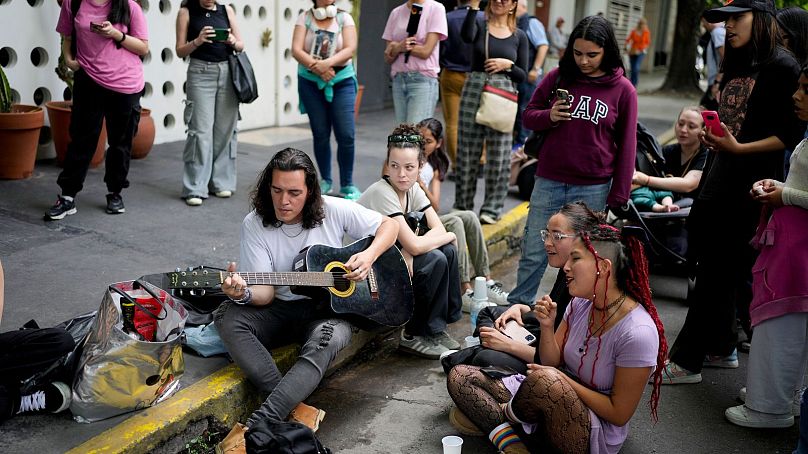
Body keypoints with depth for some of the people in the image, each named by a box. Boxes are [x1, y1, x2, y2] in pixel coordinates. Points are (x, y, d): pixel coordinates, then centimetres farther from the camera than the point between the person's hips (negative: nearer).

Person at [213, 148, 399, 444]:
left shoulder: (334, 211, -5)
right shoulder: (254, 225, -5)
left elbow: (389, 226, 3)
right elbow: (266, 292, -9)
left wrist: (369, 256, -16)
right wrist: (244, 294, -32)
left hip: (329, 310, -1)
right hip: (280, 311, 2)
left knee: (328, 339, -38)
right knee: (228, 317, -28)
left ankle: (255, 426, -40)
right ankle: (296, 409, -35)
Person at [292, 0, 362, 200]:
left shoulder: (344, 18, 2)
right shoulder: (304, 18, 3)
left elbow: (350, 49, -10)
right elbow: (296, 50, -8)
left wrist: (328, 63, -24)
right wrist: (317, 67, -20)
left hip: (341, 81, -1)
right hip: (311, 82, 1)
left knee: (346, 135, -8)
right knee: (320, 134, 5)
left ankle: (347, 184, 4)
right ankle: (325, 180, 19)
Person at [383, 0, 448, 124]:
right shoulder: (396, 13, 13)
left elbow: (425, 51, -8)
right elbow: (388, 58, 11)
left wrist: (396, 47, 0)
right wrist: (399, 47, -10)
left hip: (423, 80, -5)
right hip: (398, 80, 5)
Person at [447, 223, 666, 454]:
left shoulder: (637, 332, -23)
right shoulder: (580, 303, -1)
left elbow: (619, 414, -18)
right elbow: (551, 362, 5)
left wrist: (563, 380, -19)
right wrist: (547, 326, -13)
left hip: (597, 436, -7)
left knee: (545, 380, -38)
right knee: (459, 377, -3)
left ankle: (504, 416, -5)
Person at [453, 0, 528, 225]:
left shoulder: (519, 36, 9)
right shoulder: (480, 24, 6)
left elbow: (523, 75, 8)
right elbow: (467, 36, -19)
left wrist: (507, 65, -9)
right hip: (474, 89, 0)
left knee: (498, 155, 0)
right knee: (468, 152, 6)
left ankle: (491, 208, 11)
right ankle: (463, 206, 18)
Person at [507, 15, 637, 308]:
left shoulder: (623, 90, -1)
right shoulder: (558, 77, 3)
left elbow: (626, 146, 1)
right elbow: (529, 116, 11)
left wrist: (618, 196, -1)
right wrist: (549, 116, -12)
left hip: (594, 189, -1)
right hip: (549, 182, 2)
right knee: (533, 255, 6)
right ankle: (517, 306, 21)